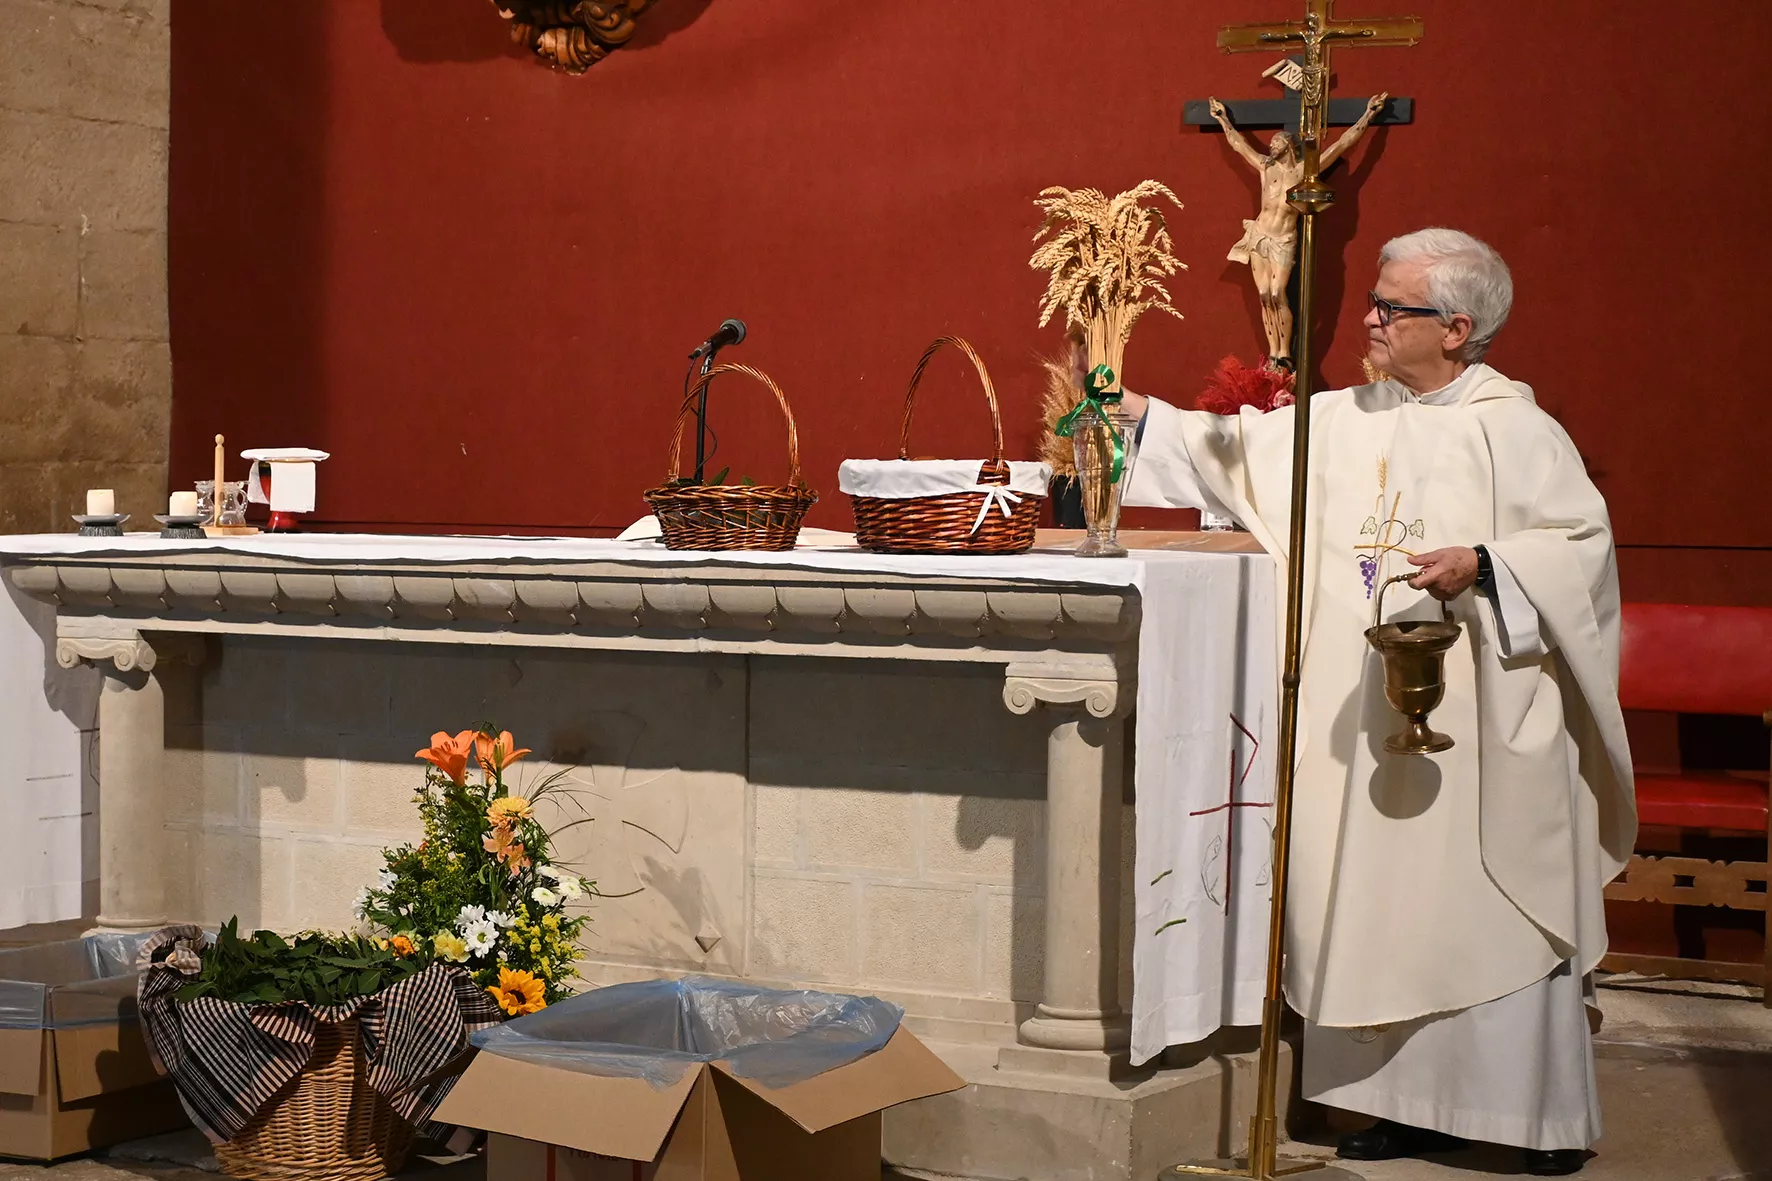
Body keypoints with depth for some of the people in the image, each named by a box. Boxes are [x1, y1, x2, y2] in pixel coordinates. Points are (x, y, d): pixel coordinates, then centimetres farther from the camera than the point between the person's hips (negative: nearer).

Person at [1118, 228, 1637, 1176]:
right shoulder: (1341, 422, 11)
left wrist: (1482, 563, -20)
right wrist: (1146, 418, 4)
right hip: (1368, 723, 6)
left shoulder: (1513, 431, -5)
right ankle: (1422, 1104, 15)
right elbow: (1240, 449, 13)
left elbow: (1584, 539, -8)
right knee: (1388, 909, 6)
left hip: (1473, 723, -5)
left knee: (1493, 909, -2)